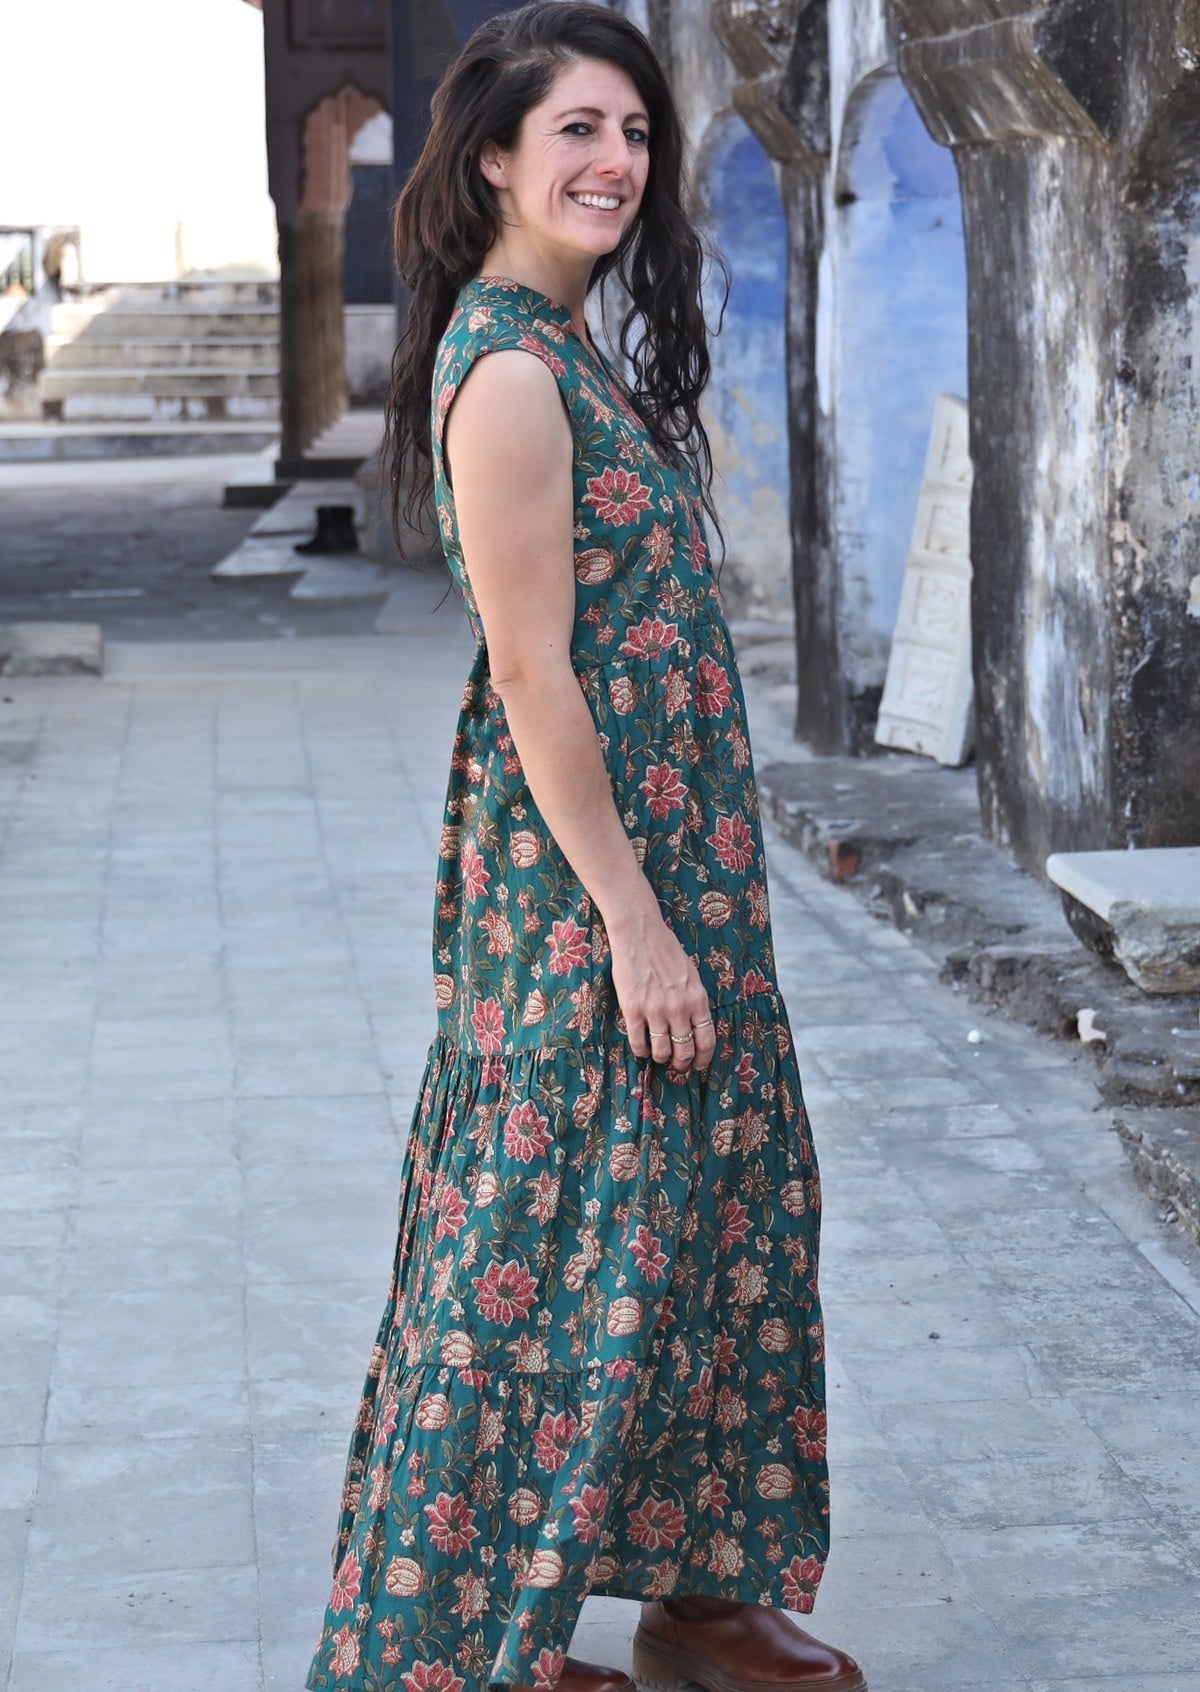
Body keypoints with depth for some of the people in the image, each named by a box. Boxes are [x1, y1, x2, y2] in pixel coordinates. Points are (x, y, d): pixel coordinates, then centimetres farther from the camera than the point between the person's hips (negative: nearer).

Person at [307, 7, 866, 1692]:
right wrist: (633, 921, -20)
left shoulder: (579, 352, 12)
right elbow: (534, 675, -21)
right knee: (568, 1240, -1)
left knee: (708, 1210, 15)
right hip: (583, 865, -10)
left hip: (670, 846, 10)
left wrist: (679, 903, 16)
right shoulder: (508, 373, -18)